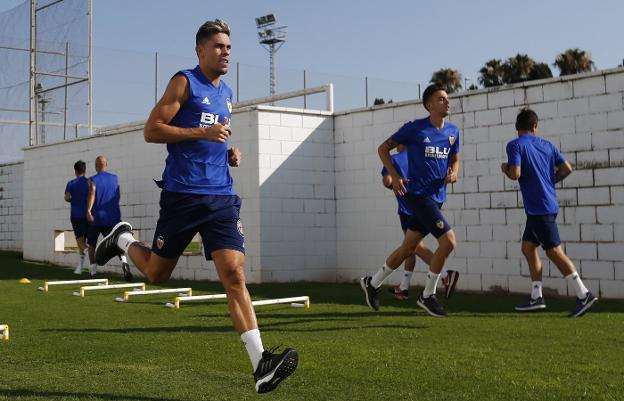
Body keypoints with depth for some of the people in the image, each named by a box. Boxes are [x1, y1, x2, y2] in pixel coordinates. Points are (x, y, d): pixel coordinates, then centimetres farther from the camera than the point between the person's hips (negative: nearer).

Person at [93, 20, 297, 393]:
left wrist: (229, 152, 11)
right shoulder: (185, 82, -3)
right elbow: (152, 130, -9)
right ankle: (123, 239, 43)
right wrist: (203, 132, -18)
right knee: (157, 273, 10)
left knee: (234, 273, -11)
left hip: (222, 197, 4)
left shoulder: (227, 94, 18)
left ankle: (261, 363, -17)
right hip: (182, 194, -4)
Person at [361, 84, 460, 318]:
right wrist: (394, 177, -11)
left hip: (436, 197, 7)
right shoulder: (414, 129, -9)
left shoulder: (452, 131, 8)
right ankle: (427, 296, -1)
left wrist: (453, 173, 0)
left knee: (409, 248, 13)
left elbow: (455, 159, 23)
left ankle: (372, 283, 32)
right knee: (448, 241, -17)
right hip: (417, 194, -7)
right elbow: (383, 149, 0)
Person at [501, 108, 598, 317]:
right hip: (549, 204, 7)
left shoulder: (515, 145, -8)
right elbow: (567, 168, 6)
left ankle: (584, 295, -11)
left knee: (554, 251, -7)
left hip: (537, 207, -7)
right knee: (528, 247, 15)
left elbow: (515, 174, -19)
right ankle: (536, 297, 14)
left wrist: (504, 169, 2)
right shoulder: (547, 145, 11)